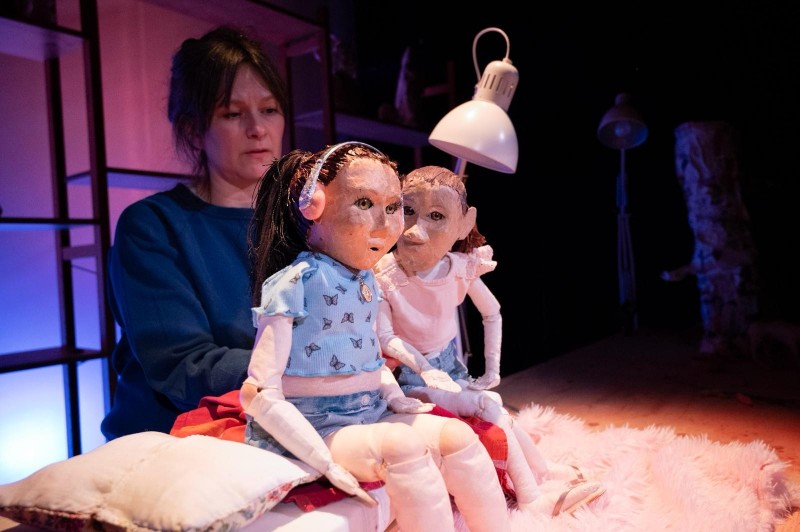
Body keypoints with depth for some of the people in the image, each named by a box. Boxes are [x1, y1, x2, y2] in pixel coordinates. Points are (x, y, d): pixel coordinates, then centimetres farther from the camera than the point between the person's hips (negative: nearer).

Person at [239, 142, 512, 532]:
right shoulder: (296, 283, -17)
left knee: (457, 436, -8)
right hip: (312, 426, -7)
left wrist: (394, 396, 3)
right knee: (401, 444, -30)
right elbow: (259, 394, -20)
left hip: (369, 417, 8)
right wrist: (323, 460, -24)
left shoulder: (366, 282, 8)